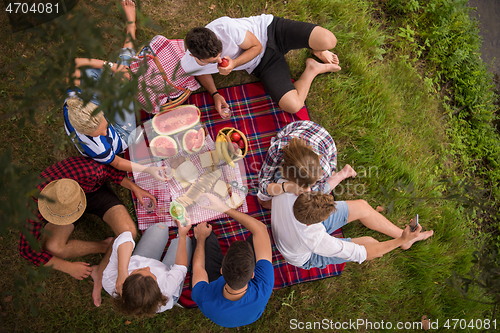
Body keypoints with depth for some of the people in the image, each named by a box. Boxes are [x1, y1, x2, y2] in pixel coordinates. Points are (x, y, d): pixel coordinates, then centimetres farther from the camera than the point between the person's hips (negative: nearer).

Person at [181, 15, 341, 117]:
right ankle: (312, 69, 8)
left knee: (328, 41, -29)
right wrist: (215, 94, -5)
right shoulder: (189, 64, -19)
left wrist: (234, 63, -30)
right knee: (292, 105, -21)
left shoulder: (224, 27, -33)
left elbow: (257, 46, -15)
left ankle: (317, 50, 11)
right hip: (261, 64, 3)